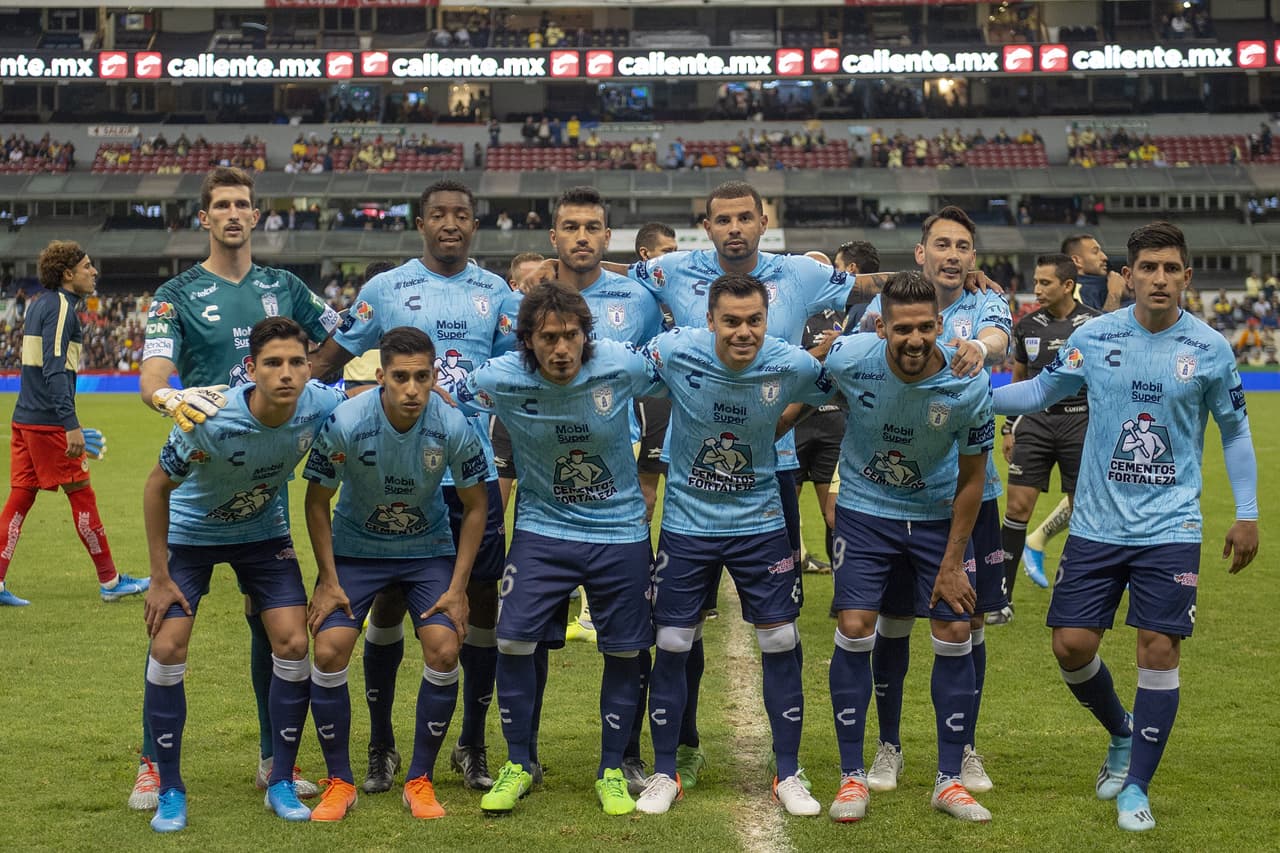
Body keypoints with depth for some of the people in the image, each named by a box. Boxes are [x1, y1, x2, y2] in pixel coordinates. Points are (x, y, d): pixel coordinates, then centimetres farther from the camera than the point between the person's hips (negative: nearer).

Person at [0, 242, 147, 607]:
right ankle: (110, 581, 8)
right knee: (81, 494, 0)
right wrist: (71, 425, -26)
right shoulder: (61, 306, -13)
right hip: (49, 423, -9)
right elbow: (54, 369, -22)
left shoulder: (39, 305, 17)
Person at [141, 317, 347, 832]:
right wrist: (159, 577, -15)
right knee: (167, 647, -12)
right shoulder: (210, 421, -35)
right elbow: (157, 486, -18)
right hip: (190, 533, -3)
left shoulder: (319, 407, -25)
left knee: (293, 643, -9)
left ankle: (281, 783, 7)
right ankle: (170, 790, 4)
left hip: (263, 531, 3)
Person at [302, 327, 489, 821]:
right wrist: (329, 581, -11)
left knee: (444, 651, -16)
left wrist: (457, 588, -9)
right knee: (329, 650, -15)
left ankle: (421, 781, 2)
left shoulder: (453, 427, -22)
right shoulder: (345, 423, -25)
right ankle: (339, 782, 3)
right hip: (356, 549, 0)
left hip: (429, 550, 0)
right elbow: (317, 500, -9)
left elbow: (476, 505, -7)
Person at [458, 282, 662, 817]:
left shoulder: (622, 366, -18)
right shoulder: (499, 380, -17)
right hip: (543, 527, 0)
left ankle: (612, 772, 22)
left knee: (624, 651, 4)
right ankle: (518, 766, 12)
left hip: (621, 530, 0)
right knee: (513, 640, -8)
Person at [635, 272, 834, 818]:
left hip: (760, 522, 1)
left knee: (781, 644, 2)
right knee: (671, 646, 3)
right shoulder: (673, 353, -18)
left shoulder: (792, 366, -14)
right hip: (687, 522, 0)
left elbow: (832, 395, 8)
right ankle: (664, 774, 18)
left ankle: (788, 776, 16)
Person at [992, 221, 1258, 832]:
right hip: (1097, 523, 2)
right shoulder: (1094, 337, -1)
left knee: (1159, 650, -6)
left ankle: (1135, 787, 9)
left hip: (1170, 528, -1)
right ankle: (1123, 734, 29)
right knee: (1072, 645, -1)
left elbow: (1235, 432, 9)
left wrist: (1247, 515, 5)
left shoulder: (1210, 349, -3)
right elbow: (1041, 391, 12)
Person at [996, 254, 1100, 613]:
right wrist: (1009, 428, 14)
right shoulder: (1028, 325, 7)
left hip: (1080, 422, -2)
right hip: (1035, 421, 2)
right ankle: (1003, 598, 0)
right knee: (1017, 506, -5)